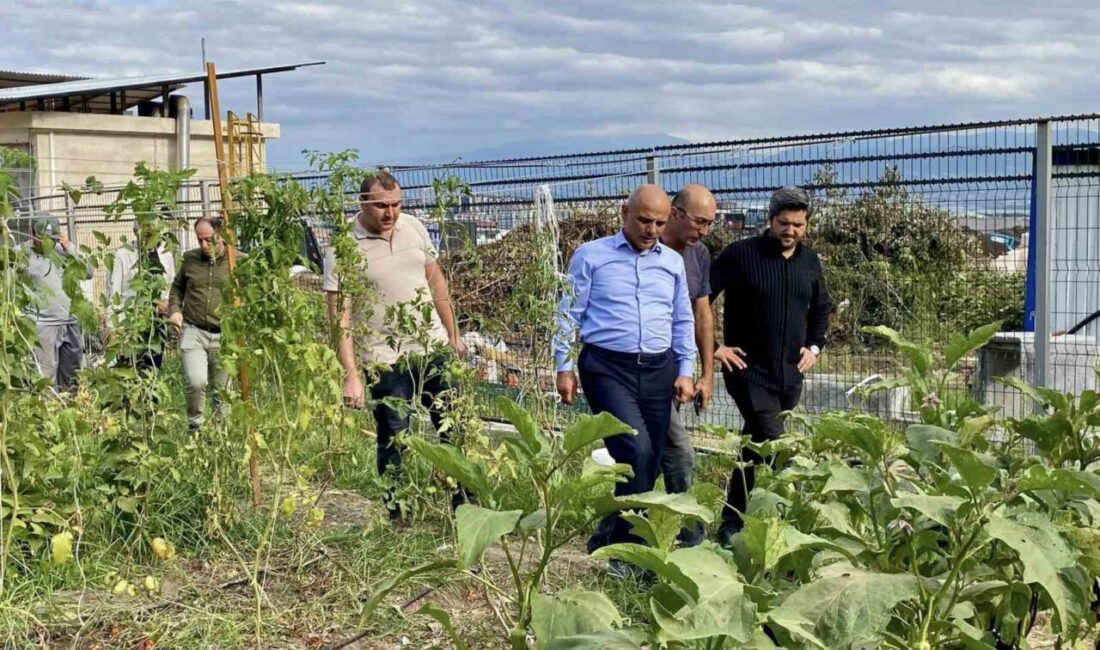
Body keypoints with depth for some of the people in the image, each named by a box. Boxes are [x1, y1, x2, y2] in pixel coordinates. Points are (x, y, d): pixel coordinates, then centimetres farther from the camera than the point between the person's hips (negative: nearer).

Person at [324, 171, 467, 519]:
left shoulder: (414, 228, 4)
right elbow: (340, 316, -14)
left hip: (433, 346, 5)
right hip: (384, 358, -5)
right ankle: (398, 518, 18)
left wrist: (453, 334, 17)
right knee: (394, 439, 3)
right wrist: (351, 374, -20)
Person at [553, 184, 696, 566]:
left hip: (659, 370, 5)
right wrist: (564, 367, -3)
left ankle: (610, 539, 18)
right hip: (608, 367, -5)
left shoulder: (672, 262, 15)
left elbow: (683, 321, 19)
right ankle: (634, 546, -11)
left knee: (648, 462, 4)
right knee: (636, 451, -20)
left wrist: (685, 371, 12)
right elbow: (569, 315, 3)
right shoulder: (591, 256, 3)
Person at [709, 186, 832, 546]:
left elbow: (822, 307, 25)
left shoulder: (809, 260, 8)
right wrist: (713, 347, -11)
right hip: (748, 368, -5)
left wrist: (815, 346, 12)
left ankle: (732, 523, 23)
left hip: (790, 373, 6)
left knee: (755, 447, 13)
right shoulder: (741, 254, -9)